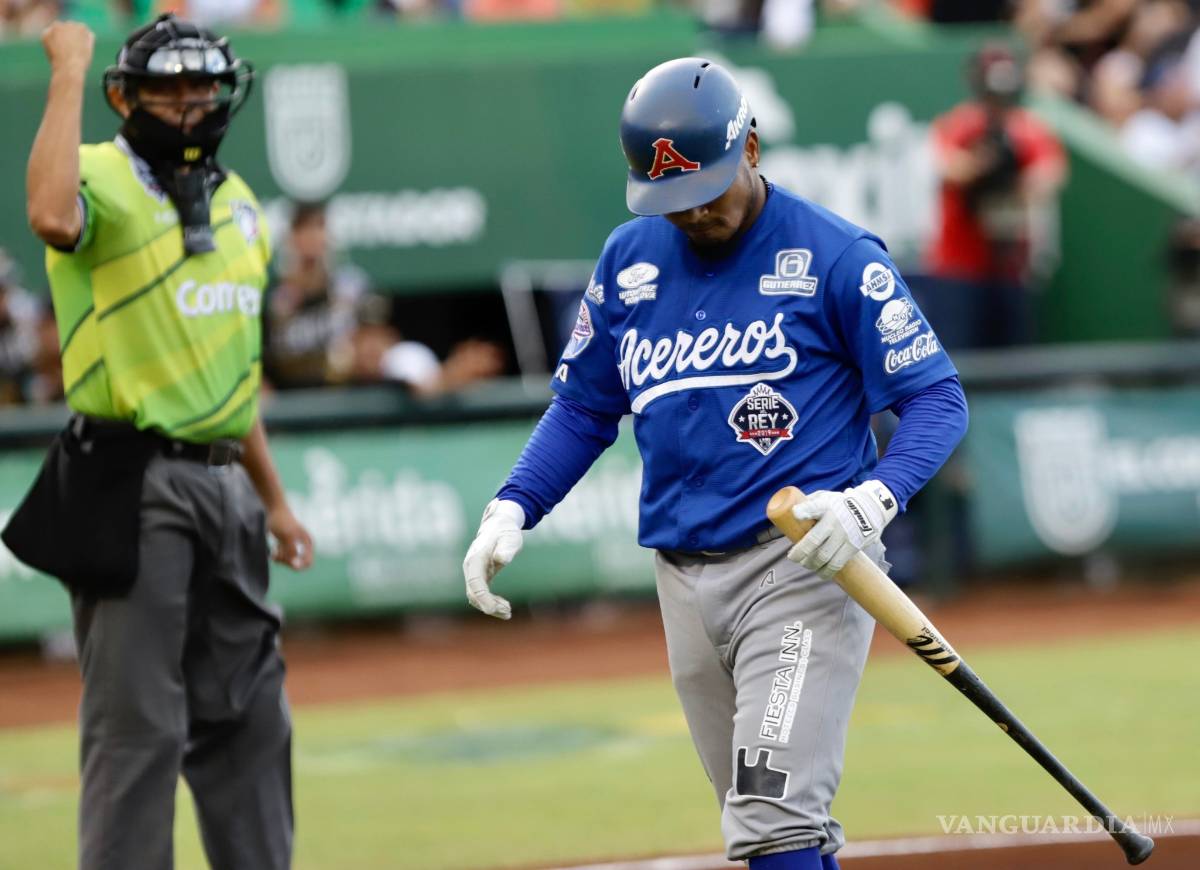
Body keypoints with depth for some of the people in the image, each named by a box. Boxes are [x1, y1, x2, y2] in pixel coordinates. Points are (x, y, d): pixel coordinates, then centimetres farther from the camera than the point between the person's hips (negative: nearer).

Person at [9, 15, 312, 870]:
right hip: (130, 488, -8)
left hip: (222, 485, 8)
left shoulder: (238, 205, 16)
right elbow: (52, 216, -35)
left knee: (248, 716, 13)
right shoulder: (103, 179, -8)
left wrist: (273, 498, 23)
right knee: (138, 722, -8)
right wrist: (68, 71, -26)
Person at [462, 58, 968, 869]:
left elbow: (938, 400, -6)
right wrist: (511, 509, 4)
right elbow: (583, 407, 20)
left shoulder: (835, 254, -6)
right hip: (685, 581, 6)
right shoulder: (629, 260, 10)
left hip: (804, 566, -6)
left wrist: (870, 500, -24)